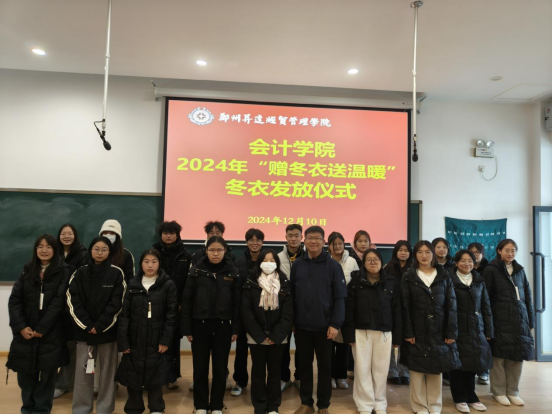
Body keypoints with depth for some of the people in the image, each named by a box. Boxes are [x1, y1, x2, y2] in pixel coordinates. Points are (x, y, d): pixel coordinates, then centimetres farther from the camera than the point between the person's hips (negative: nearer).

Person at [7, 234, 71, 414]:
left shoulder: (63, 272, -3)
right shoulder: (27, 271, 9)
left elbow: (58, 302, -9)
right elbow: (14, 300, 2)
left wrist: (41, 328, -13)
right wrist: (20, 326, -10)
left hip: (51, 333, -3)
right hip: (25, 332, 3)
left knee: (47, 372, 3)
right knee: (25, 372, 6)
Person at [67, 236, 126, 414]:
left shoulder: (117, 273, -3)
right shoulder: (80, 273, 3)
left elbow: (117, 303, -6)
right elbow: (73, 301, 0)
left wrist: (100, 325, -11)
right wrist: (87, 325, -9)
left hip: (108, 329, -1)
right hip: (84, 329, 2)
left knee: (107, 369, 6)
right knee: (83, 370, 7)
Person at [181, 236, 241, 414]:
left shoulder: (233, 272, -1)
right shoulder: (196, 270, -2)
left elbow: (237, 302, 0)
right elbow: (186, 301, -1)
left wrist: (236, 328, -3)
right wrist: (186, 328, -4)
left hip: (223, 326, 0)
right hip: (200, 325, 0)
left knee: (220, 368, 10)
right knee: (200, 368, 9)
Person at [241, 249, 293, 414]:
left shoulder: (285, 284, 0)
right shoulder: (250, 283, -3)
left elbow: (288, 313, -3)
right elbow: (246, 311, -7)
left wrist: (276, 335, -11)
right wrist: (260, 335, -11)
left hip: (277, 336, 1)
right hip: (256, 336, -1)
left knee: (274, 371, 10)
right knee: (258, 371, 10)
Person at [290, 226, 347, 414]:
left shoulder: (333, 265, -5)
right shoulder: (297, 265, 3)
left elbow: (340, 297, -7)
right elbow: (291, 294, 5)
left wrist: (335, 324, -12)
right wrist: (290, 320, 2)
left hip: (324, 326, -2)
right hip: (301, 325, 2)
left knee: (325, 366, 11)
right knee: (304, 365, 13)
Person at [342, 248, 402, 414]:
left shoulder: (391, 282, 3)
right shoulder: (356, 282, -2)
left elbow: (396, 310, 4)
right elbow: (348, 310, -4)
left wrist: (397, 336, 2)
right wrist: (349, 334, -8)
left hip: (384, 332, 1)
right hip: (361, 332, -1)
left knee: (381, 370, 9)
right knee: (363, 369, 5)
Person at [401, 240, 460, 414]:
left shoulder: (444, 277, 7)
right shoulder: (408, 277, 1)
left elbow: (451, 305, 2)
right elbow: (405, 307, -3)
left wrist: (452, 332, -5)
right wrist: (407, 332, -10)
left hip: (439, 331, 1)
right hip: (417, 331, -1)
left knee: (436, 370, 8)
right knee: (417, 369, 3)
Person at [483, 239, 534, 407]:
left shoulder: (519, 270, 13)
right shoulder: (491, 270, -3)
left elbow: (527, 296, 15)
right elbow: (485, 297, -5)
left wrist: (530, 320, 10)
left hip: (519, 320, 5)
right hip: (500, 321, -5)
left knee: (517, 356, 7)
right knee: (499, 356, 2)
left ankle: (512, 391, 20)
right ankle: (498, 391, 15)